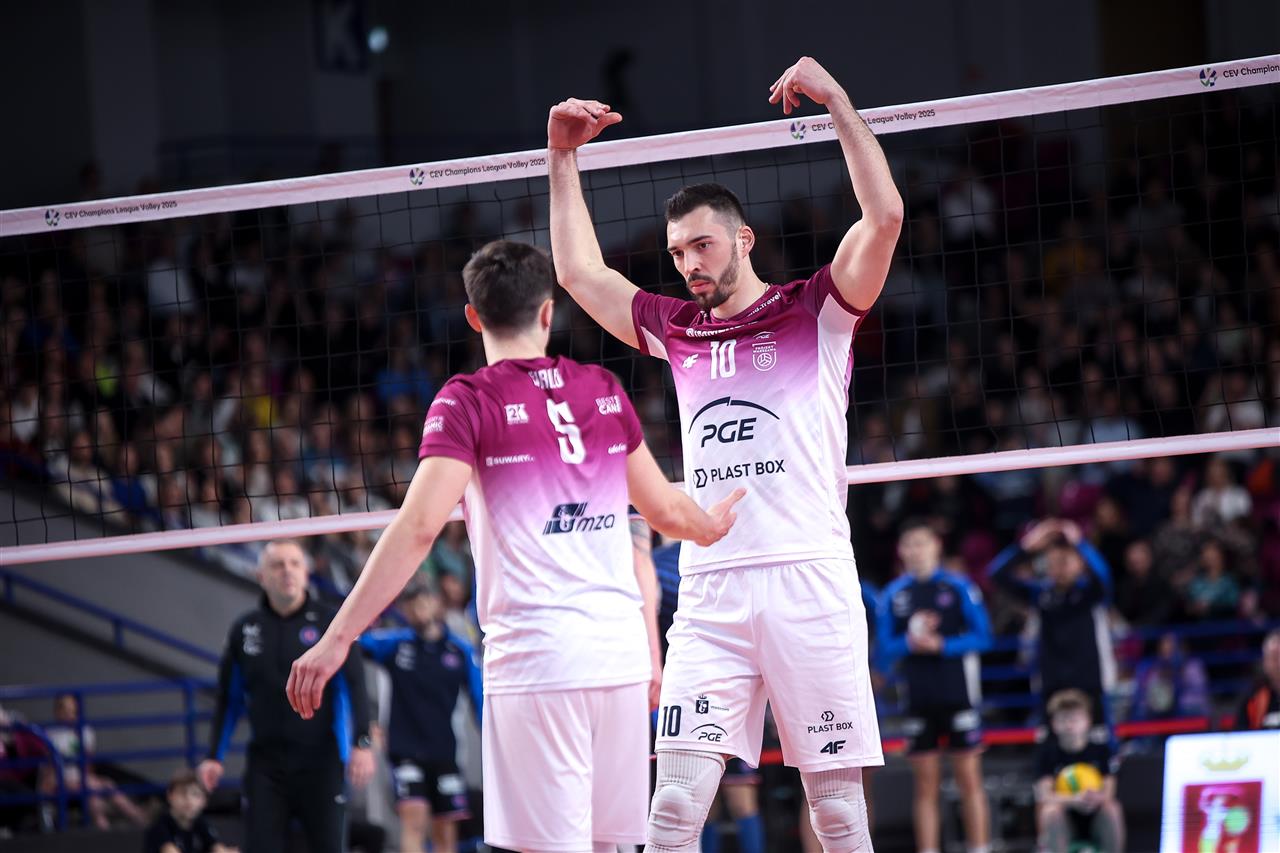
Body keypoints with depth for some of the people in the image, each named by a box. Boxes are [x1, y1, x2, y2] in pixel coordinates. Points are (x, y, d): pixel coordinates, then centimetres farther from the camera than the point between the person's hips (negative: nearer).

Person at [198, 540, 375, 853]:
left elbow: (354, 686, -5)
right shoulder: (244, 630, 10)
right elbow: (228, 700, 16)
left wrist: (361, 744, -16)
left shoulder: (329, 623, 2)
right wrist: (214, 756, 10)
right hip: (265, 765, 2)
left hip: (320, 763, -2)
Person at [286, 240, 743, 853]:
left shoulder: (468, 401, -3)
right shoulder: (604, 390, 12)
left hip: (535, 658, -5)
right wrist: (712, 526, 47)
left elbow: (418, 528, -14)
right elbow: (663, 508, 23)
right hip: (620, 648, 5)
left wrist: (337, 640, -15)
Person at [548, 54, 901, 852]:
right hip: (710, 593, 3)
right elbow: (579, 272, 25)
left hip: (809, 580, -3)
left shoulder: (816, 312, 6)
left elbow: (884, 218, -7)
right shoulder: (677, 331, 19)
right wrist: (564, 158, 23)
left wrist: (838, 101, -8)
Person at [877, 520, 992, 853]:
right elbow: (885, 649, 6)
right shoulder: (893, 595, 7)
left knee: (969, 776, -2)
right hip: (918, 698, 2)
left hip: (958, 696, -2)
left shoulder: (959, 588, 0)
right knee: (926, 784, 4)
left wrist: (942, 645, -17)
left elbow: (982, 636, -4)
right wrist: (909, 643, -14)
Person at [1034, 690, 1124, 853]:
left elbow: (1108, 792, -7)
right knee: (1051, 810, -31)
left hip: (1096, 821, 1)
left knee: (1112, 809, -29)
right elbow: (1043, 795, -13)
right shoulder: (1047, 752, -4)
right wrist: (1074, 800, -33)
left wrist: (1095, 798, -33)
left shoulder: (1102, 749, -2)